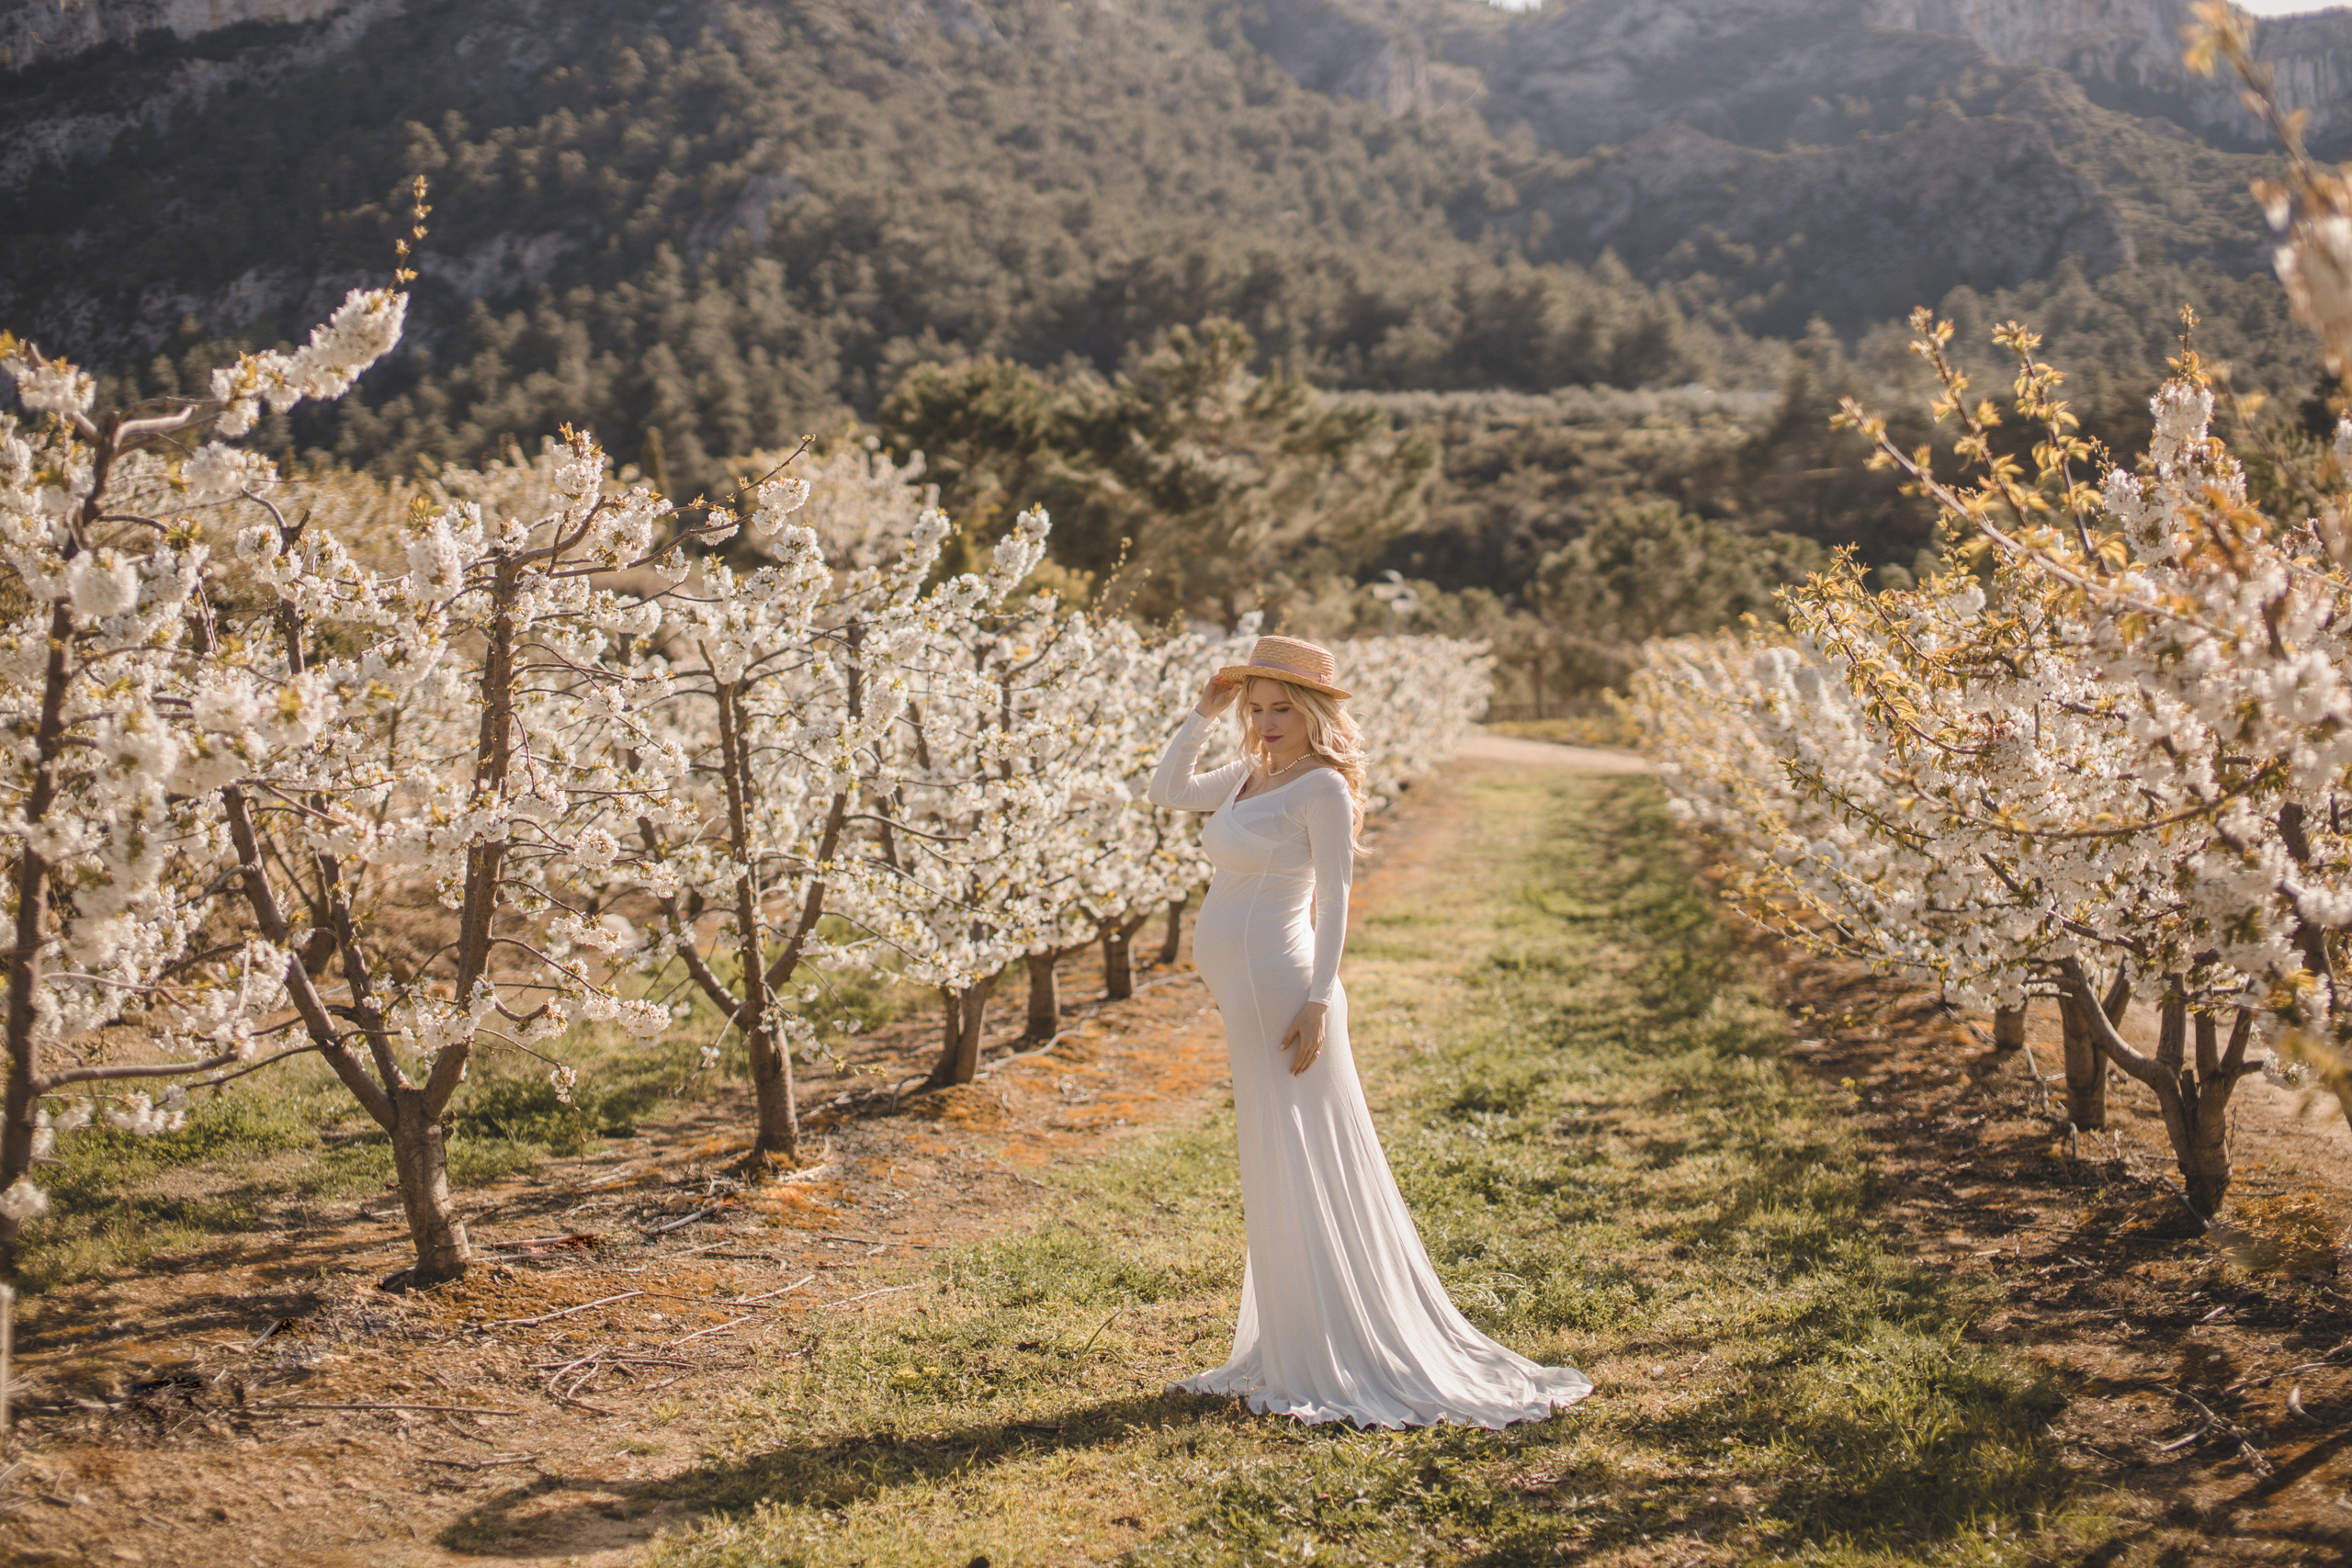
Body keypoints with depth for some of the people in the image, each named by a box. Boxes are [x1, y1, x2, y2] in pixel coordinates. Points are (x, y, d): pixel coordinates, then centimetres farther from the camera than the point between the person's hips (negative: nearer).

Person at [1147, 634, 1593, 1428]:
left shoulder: (1323, 788, -11)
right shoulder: (1250, 773, 12)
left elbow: (1335, 901, -15)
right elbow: (1166, 792, 21)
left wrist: (1317, 1003, -20)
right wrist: (1204, 713, 11)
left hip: (1280, 989, -9)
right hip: (1242, 994, 9)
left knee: (1302, 1174, -3)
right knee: (1273, 1178, 14)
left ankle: (1338, 1366, 6)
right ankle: (1292, 1352, 24)